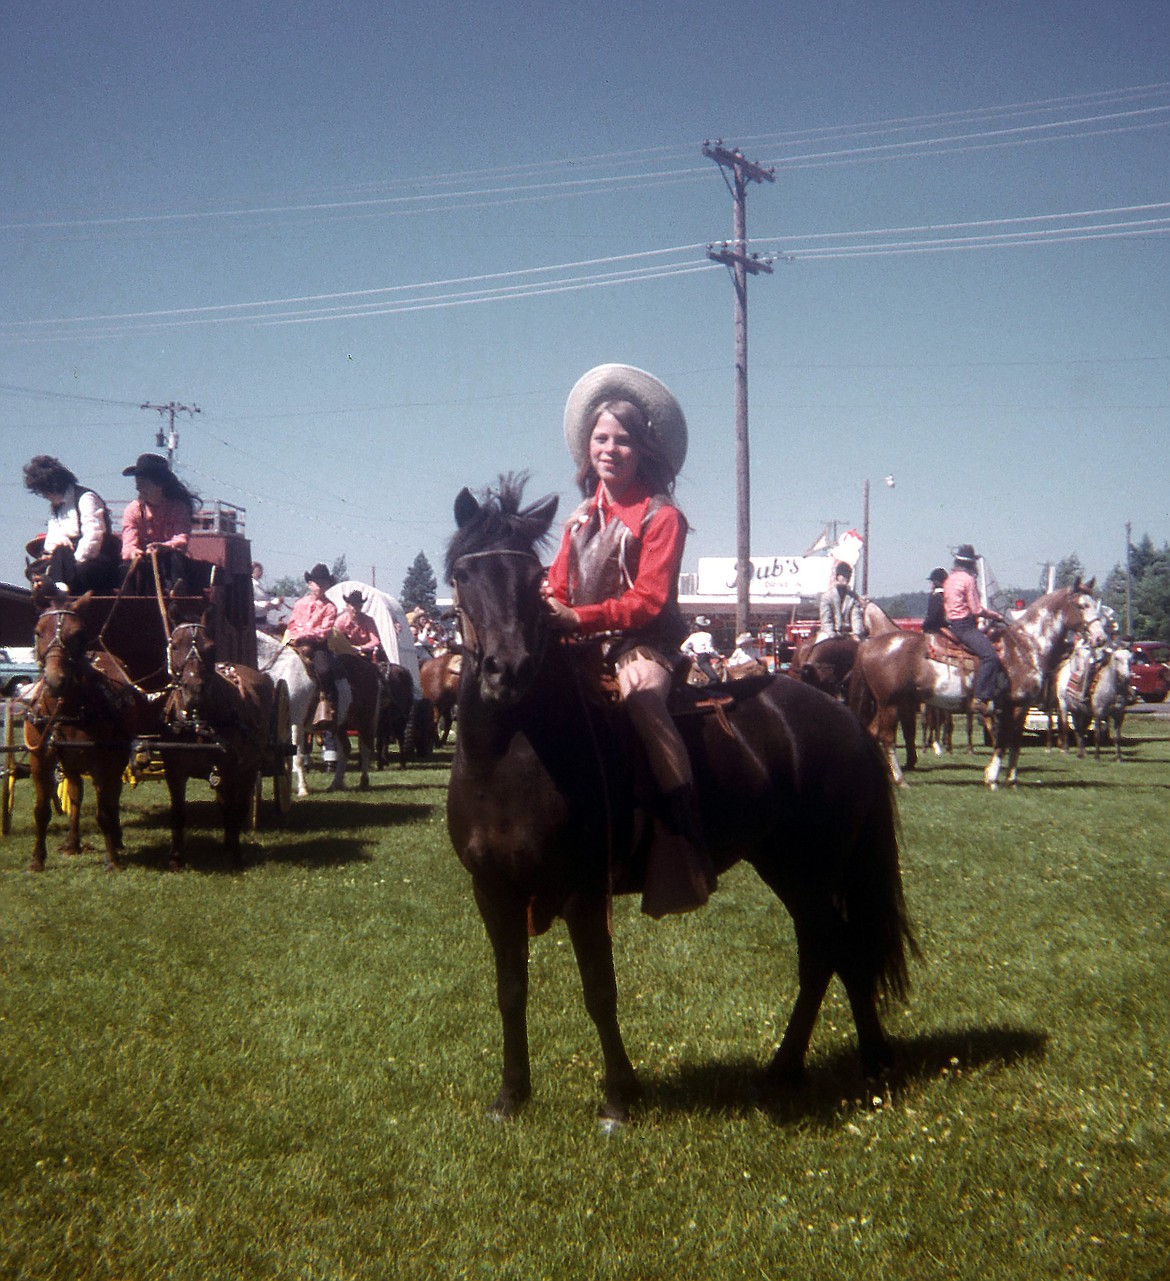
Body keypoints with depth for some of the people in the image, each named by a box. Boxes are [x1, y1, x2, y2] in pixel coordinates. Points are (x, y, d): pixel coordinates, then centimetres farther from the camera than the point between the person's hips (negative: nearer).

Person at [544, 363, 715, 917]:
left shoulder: (661, 516, -6)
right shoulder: (583, 517, 14)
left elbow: (648, 601, -14)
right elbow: (558, 584, 15)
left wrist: (580, 618, -24)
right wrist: (544, 609, -9)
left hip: (642, 641, -8)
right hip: (584, 642, 8)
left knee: (641, 693, -37)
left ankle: (686, 845, -40)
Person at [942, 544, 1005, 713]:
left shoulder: (949, 579, 17)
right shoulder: (967, 579, -10)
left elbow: (945, 606, 23)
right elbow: (977, 610, -13)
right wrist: (996, 615, 0)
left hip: (953, 624, 10)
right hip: (966, 625, -10)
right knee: (990, 655, -24)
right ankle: (981, 698, -33)